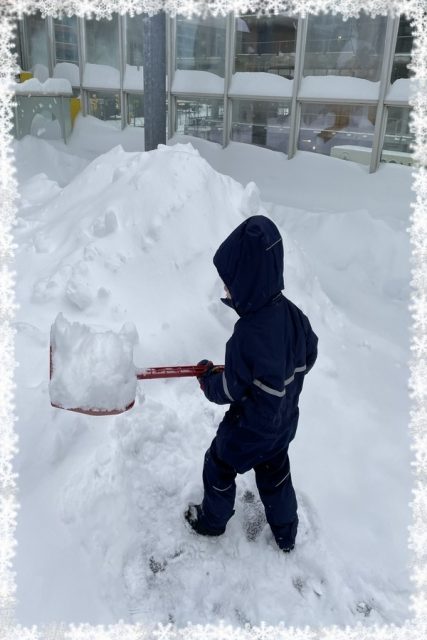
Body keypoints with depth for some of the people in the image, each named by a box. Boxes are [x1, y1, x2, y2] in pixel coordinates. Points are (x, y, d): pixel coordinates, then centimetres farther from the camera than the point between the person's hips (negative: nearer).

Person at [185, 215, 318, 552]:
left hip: (249, 429, -6)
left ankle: (212, 520, 48)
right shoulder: (292, 313, -16)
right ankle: (286, 534, 50)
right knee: (275, 475, 28)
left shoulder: (248, 335, -37)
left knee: (218, 468, 22)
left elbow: (229, 391, -22)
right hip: (283, 422, 7)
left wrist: (208, 377, -2)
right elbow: (308, 357, 2)